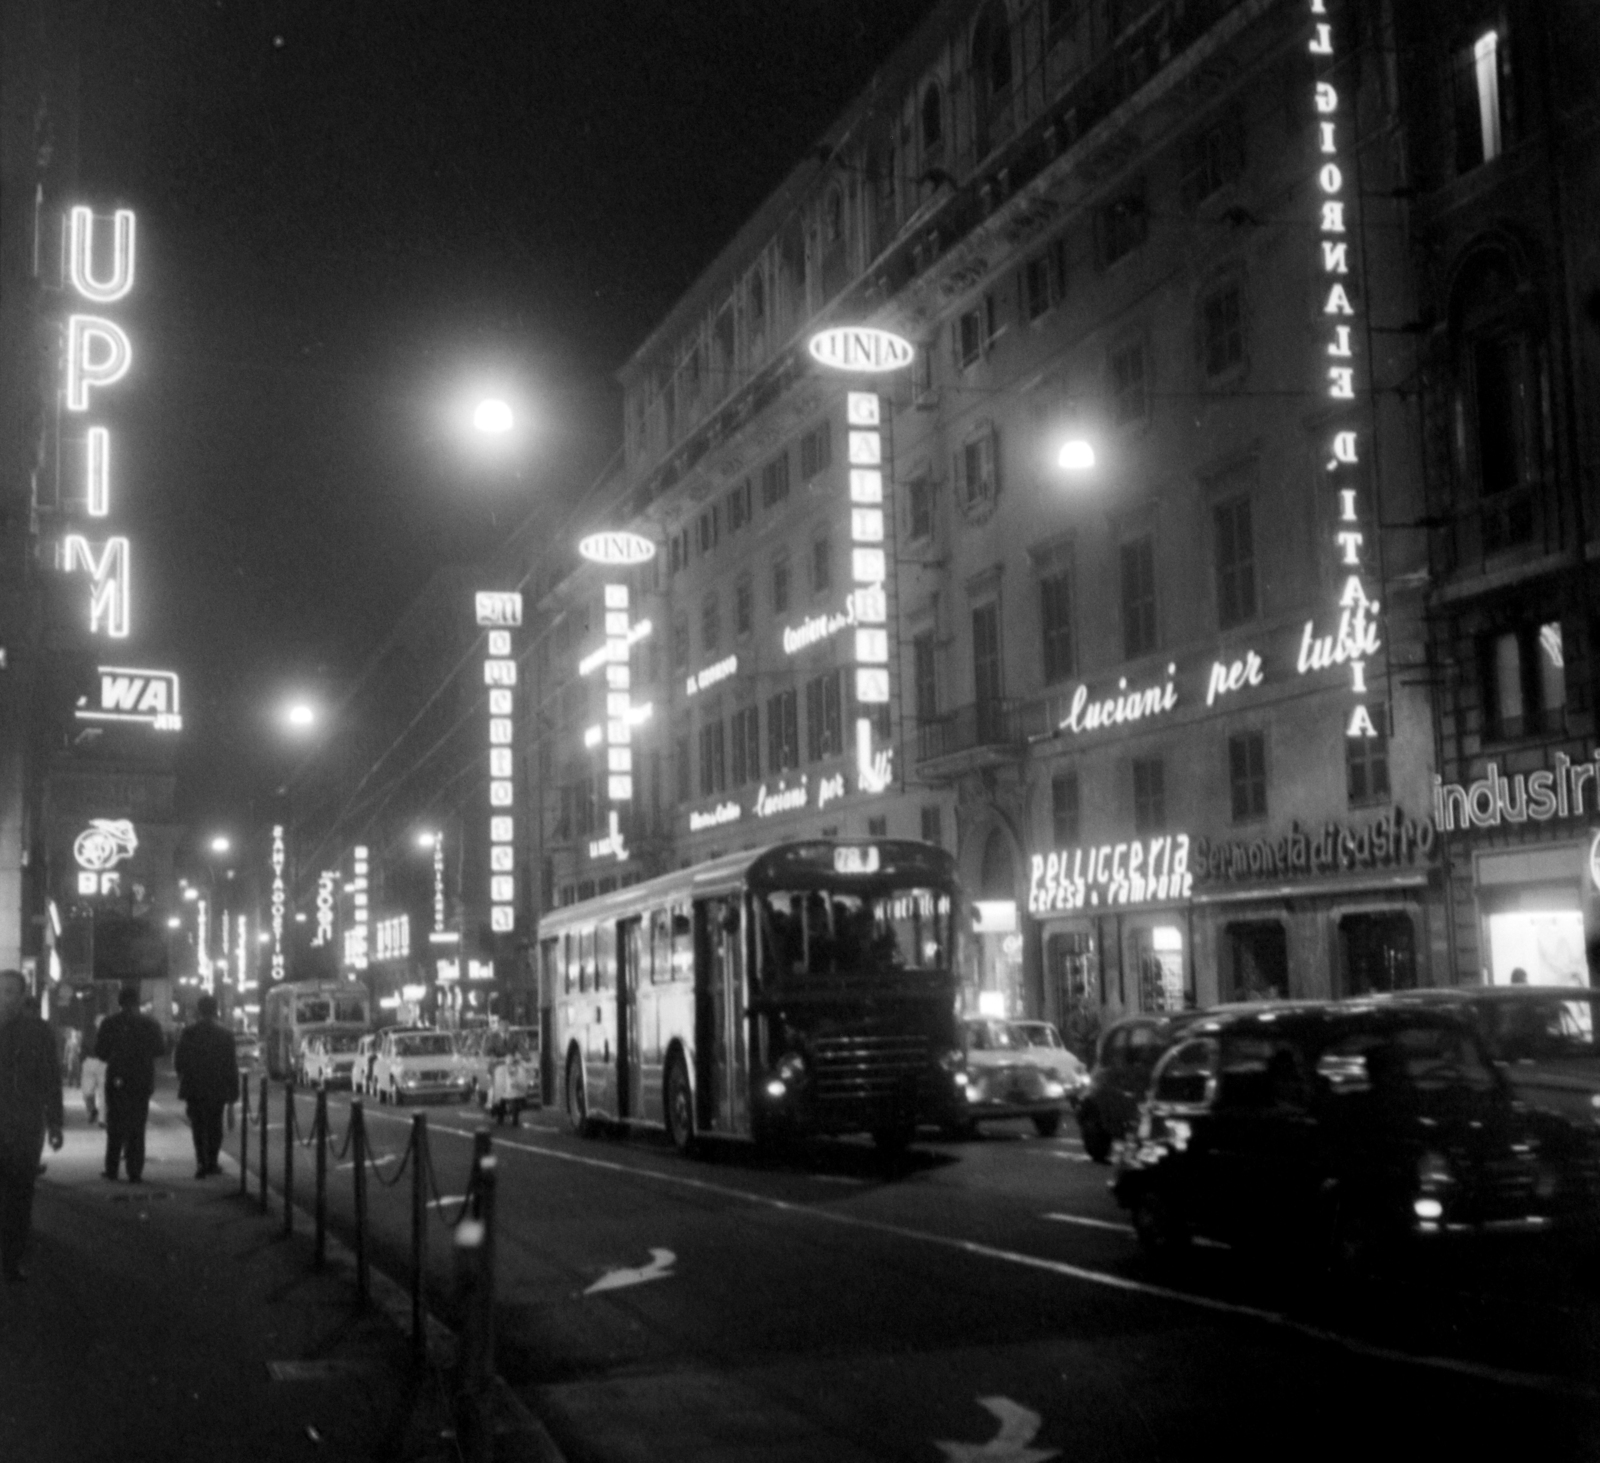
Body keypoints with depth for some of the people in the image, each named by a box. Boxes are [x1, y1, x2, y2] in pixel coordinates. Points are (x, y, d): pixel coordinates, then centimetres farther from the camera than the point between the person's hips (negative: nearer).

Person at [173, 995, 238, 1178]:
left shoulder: (188, 1033, -5)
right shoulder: (225, 1034, -6)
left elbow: (178, 1061, -1)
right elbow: (231, 1065, -4)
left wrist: (184, 1079, 17)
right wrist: (234, 1090, 2)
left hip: (194, 1088, 0)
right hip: (217, 1088, 0)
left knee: (198, 1127, 5)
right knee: (214, 1125, 12)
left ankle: (202, 1164, -3)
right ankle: (211, 1162, 12)